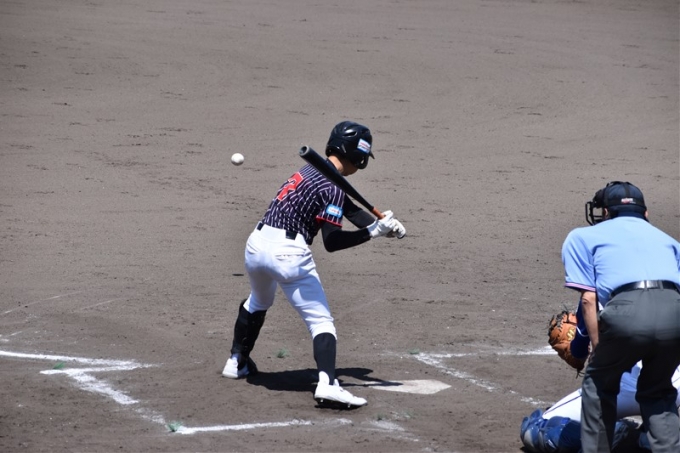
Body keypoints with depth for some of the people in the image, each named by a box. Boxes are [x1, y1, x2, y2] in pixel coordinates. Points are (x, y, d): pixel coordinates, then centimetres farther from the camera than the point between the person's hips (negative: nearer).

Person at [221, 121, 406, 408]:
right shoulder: (332, 187, -12)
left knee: (258, 302, 35)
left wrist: (384, 225, 6)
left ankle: (237, 362, 45)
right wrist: (373, 232, -14)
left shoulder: (312, 170, 16)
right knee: (321, 320, -5)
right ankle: (327, 383, -22)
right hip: (288, 253, -8)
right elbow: (331, 242, -16)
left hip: (257, 242, 8)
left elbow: (350, 209, 19)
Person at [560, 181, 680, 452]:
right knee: (657, 394, 25)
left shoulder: (583, 237, 26)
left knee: (598, 385, 23)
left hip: (628, 311, -3)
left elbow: (588, 299, 14)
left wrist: (597, 348, 16)